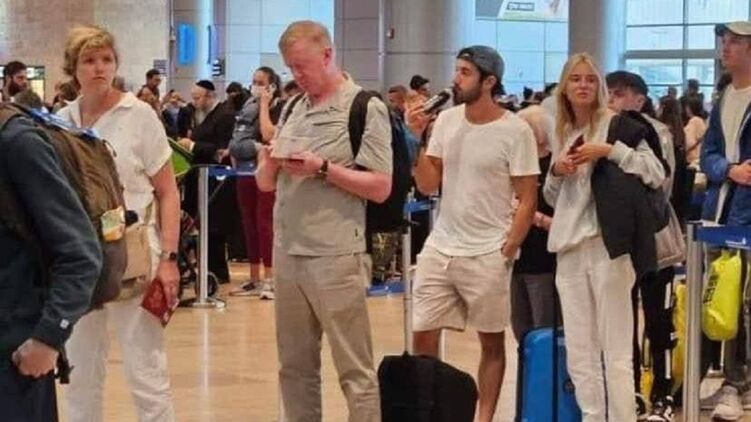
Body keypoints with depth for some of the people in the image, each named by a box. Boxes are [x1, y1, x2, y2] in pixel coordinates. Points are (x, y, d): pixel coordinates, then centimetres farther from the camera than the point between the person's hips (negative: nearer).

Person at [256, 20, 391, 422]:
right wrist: (269, 164, -6)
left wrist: (323, 168, -18)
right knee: (294, 366, 12)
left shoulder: (365, 108, -5)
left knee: (353, 370, 0)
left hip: (335, 258, -6)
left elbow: (380, 188, -9)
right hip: (286, 254, 6)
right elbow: (265, 184, 16)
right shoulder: (292, 108, 13)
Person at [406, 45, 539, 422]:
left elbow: (527, 200, -7)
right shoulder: (446, 120, 4)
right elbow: (427, 186, 3)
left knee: (491, 341, 8)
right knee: (422, 336, 5)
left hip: (487, 254, -4)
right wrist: (417, 138, -8)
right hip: (439, 248, 5)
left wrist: (507, 251, -12)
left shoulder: (515, 132, -10)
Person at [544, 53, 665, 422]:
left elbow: (657, 174, -9)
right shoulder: (561, 134, 15)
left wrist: (610, 150, -16)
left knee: (616, 350, -5)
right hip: (570, 248, 6)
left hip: (608, 244, -6)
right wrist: (556, 172, 2)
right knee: (579, 352, 7)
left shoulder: (617, 125, -2)